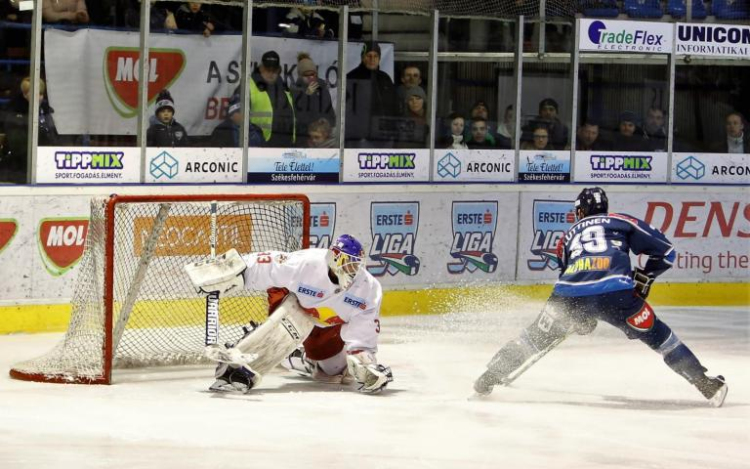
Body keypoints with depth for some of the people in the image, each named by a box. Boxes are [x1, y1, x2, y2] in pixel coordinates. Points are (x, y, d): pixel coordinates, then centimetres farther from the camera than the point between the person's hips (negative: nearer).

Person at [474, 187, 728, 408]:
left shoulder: (570, 234, 33)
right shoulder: (623, 222, 25)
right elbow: (666, 251, 20)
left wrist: (580, 316, 46)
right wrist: (644, 277, 31)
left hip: (571, 295, 1)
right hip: (616, 292, -1)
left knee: (538, 336, 20)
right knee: (657, 335, 13)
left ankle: (489, 377, 21)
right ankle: (706, 384, 12)